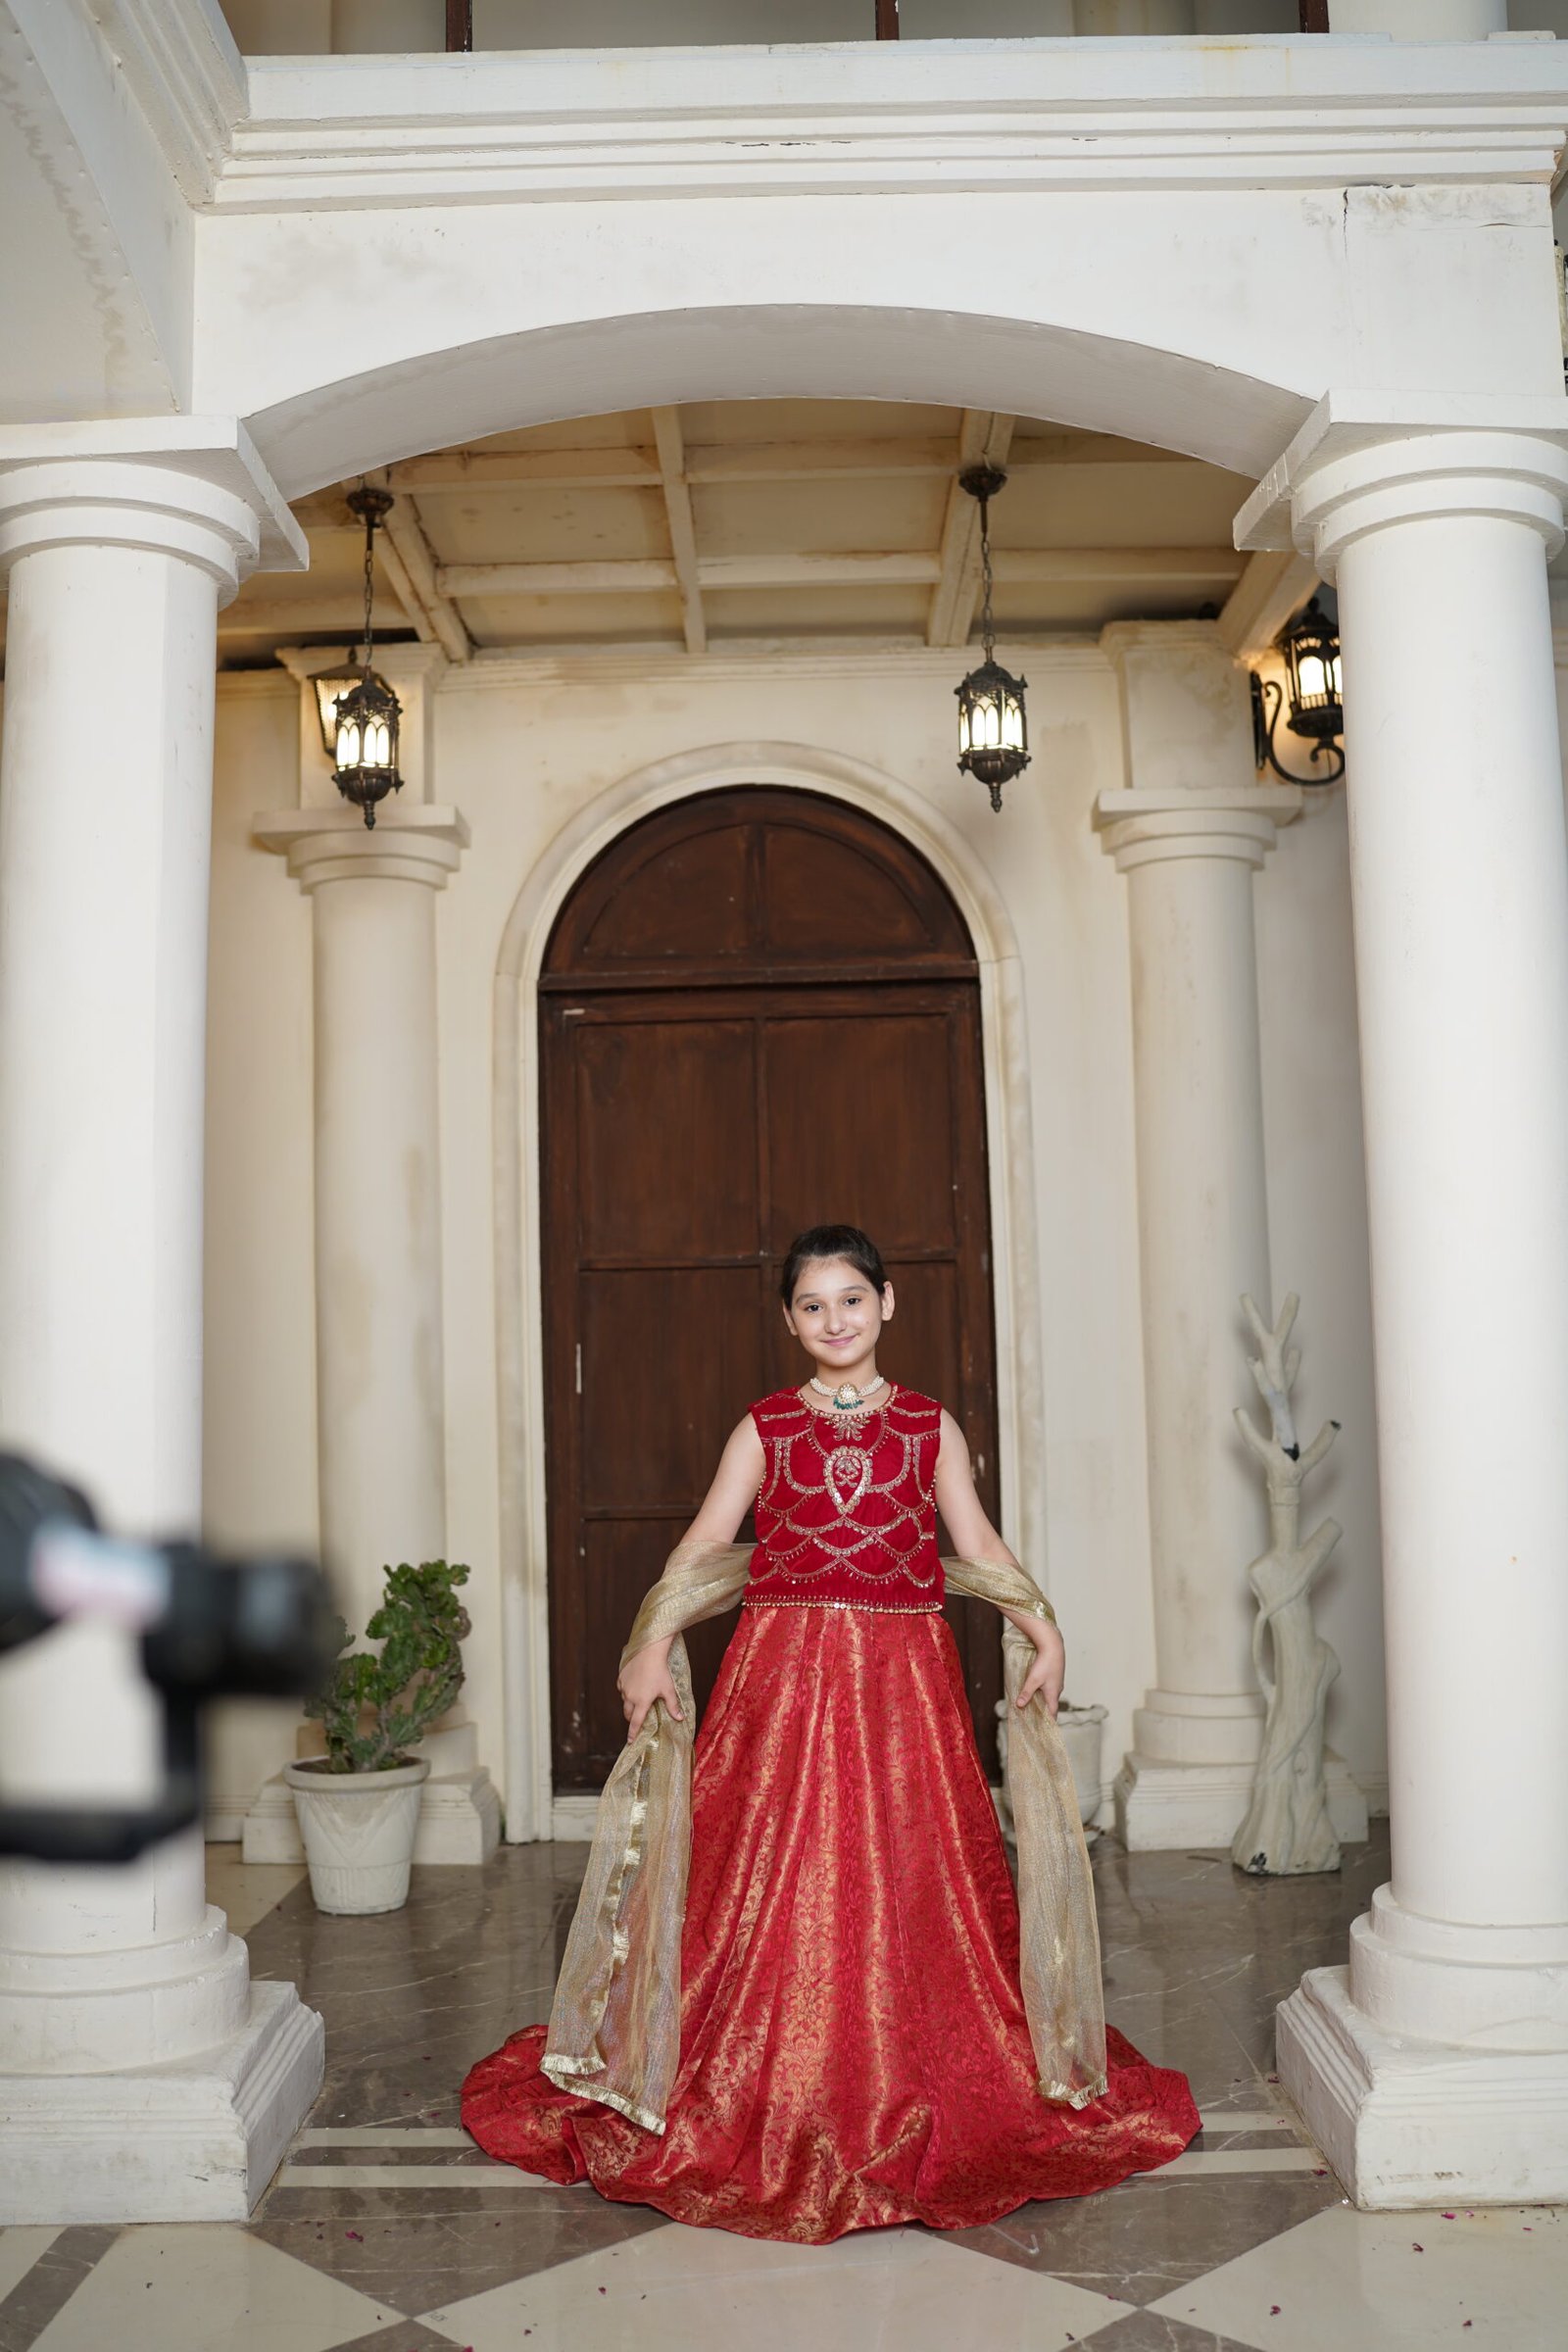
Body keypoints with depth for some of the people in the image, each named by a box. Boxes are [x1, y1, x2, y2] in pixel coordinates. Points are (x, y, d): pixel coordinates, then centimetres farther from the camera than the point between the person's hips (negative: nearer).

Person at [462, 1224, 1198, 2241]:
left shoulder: (930, 1426, 10)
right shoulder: (766, 1428, 8)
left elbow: (979, 1545, 8)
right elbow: (703, 1547, 4)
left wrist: (1045, 1633, -4)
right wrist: (653, 1647, -8)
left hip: (904, 1680, 1)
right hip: (784, 1677, 0)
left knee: (912, 1881, 1)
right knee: (777, 1881, -1)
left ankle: (921, 2100, 15)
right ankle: (776, 2102, 12)